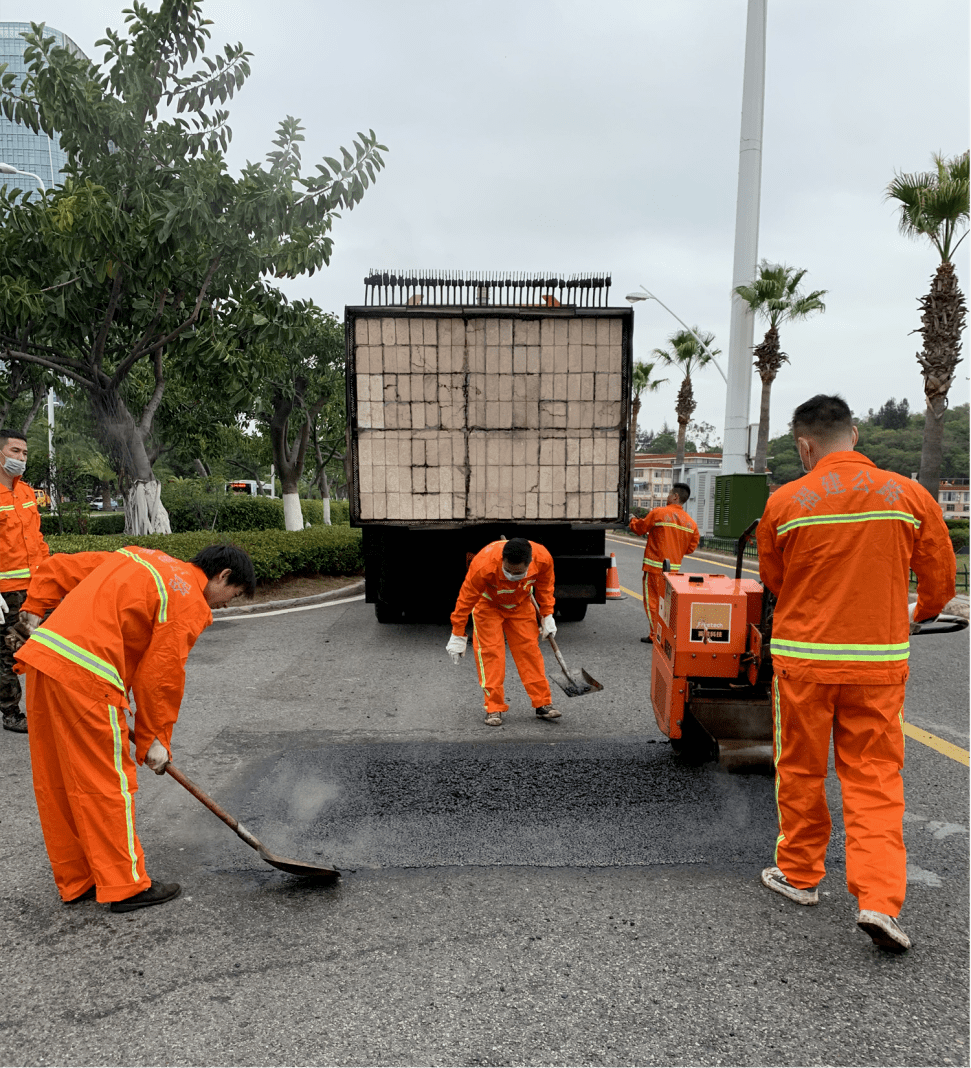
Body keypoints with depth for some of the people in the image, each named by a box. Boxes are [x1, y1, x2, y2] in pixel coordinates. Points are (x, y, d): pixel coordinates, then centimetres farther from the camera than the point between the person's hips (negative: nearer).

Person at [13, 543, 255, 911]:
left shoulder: (141, 560, 20)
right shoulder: (190, 602, -5)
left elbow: (58, 566, 20)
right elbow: (161, 675, -5)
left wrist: (35, 612, 21)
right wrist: (154, 739, 5)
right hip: (84, 676, -9)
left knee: (55, 783, 15)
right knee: (108, 782, 2)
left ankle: (75, 882, 29)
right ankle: (126, 886, 13)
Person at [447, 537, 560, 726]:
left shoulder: (543, 559, -31)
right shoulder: (483, 564, -41)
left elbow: (545, 586, -6)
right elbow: (466, 598, -27)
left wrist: (547, 615, -3)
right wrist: (458, 636, -21)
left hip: (520, 605, 3)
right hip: (487, 603, -2)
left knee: (530, 650, -1)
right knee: (490, 652, -12)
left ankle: (543, 704, 9)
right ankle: (494, 709, -3)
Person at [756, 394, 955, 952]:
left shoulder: (785, 502, -7)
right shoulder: (911, 496, -3)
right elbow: (940, 581, 6)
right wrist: (921, 612, 28)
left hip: (802, 657, -1)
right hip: (879, 659, 1)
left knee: (801, 770, 14)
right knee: (876, 777, 10)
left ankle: (800, 875, 29)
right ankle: (879, 900, 5)